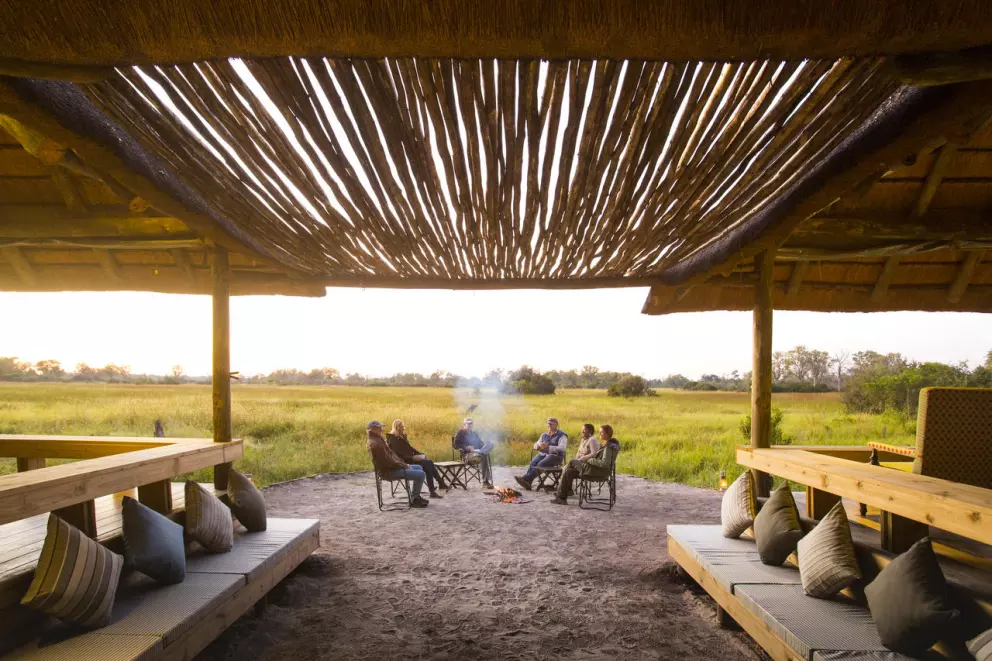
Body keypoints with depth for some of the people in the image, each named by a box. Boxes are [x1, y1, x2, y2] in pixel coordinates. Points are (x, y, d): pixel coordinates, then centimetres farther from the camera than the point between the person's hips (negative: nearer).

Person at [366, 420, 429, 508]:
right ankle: (414, 500, 0)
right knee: (421, 474, -17)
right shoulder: (375, 444, -22)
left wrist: (404, 464, 7)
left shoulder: (378, 440, 12)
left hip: (391, 467, 11)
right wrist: (404, 466, -14)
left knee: (419, 468, 21)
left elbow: (391, 455, 17)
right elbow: (388, 462, -24)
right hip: (389, 472, -11)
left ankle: (416, 496, 24)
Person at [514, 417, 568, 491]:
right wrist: (538, 446, -2)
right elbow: (536, 445, 25)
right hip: (543, 454, 5)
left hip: (555, 456, -5)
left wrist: (548, 447, -25)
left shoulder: (562, 435, 0)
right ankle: (527, 482, -39)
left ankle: (526, 479, -34)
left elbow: (562, 448, -15)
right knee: (533, 462, -26)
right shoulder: (544, 435, 20)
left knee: (540, 464, -32)